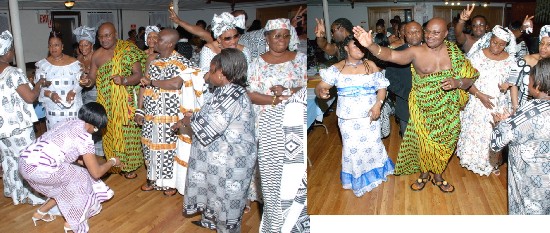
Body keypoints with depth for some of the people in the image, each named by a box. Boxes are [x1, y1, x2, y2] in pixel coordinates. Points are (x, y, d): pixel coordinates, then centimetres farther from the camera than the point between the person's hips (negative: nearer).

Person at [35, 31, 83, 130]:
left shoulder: (74, 62, 1)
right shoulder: (42, 65, 3)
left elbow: (80, 81, 2)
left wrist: (73, 91, -17)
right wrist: (50, 94, -18)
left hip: (73, 107, 0)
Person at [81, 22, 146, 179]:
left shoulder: (128, 50, -9)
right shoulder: (97, 55, 4)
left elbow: (138, 75, -13)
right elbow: (92, 77, 10)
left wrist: (123, 80, -32)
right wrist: (88, 81, -14)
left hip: (125, 101, -4)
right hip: (106, 103, 4)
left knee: (126, 132, 4)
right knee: (109, 132, 11)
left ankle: (128, 166, 20)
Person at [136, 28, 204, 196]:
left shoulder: (180, 62, -12)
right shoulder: (154, 62, 9)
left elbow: (175, 83, -30)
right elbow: (144, 86, 12)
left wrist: (151, 82, -17)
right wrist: (139, 110, 5)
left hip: (169, 117, -7)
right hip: (150, 115, 7)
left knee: (169, 149, 4)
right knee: (150, 146, 16)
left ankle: (170, 182, 22)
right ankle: (154, 178, 34)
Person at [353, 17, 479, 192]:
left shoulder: (454, 52, -5)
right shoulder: (416, 52, -13)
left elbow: (470, 79, 1)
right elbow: (390, 55, -29)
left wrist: (457, 83, -22)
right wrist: (370, 45, -47)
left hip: (448, 109, 2)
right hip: (423, 109, -2)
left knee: (443, 142, 15)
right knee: (424, 141, 10)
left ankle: (438, 176, 40)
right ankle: (424, 174, 38)